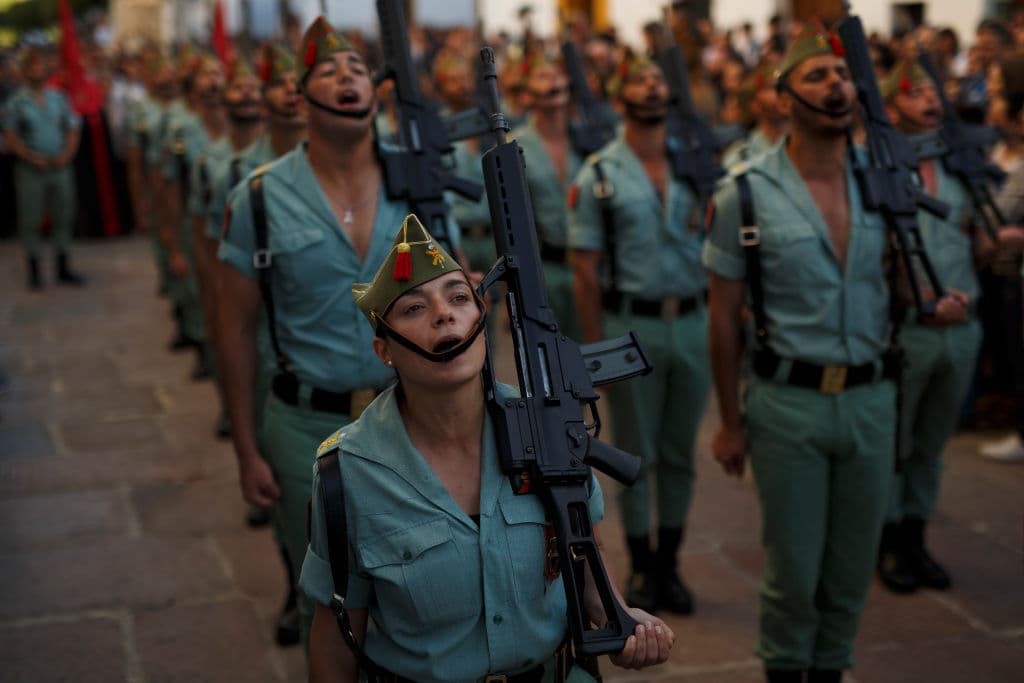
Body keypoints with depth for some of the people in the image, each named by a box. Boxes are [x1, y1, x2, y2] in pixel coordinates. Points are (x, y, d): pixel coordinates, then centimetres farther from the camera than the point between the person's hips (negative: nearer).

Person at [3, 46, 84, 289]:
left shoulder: (59, 98, 8)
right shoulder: (15, 103, -1)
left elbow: (73, 129, 8)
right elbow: (10, 136, -5)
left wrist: (66, 154, -8)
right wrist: (31, 157, -17)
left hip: (60, 167, 3)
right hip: (30, 169, -3)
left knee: (63, 218, 7)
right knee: (30, 221, 1)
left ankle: (63, 269, 17)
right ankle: (34, 272, 9)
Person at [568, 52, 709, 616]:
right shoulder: (599, 174, -3)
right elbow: (585, 269, -5)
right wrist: (596, 348, -9)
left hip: (693, 322, 3)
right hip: (631, 325, -2)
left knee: (679, 454, 10)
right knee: (636, 457, 7)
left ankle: (669, 564, 23)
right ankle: (641, 569, 20)